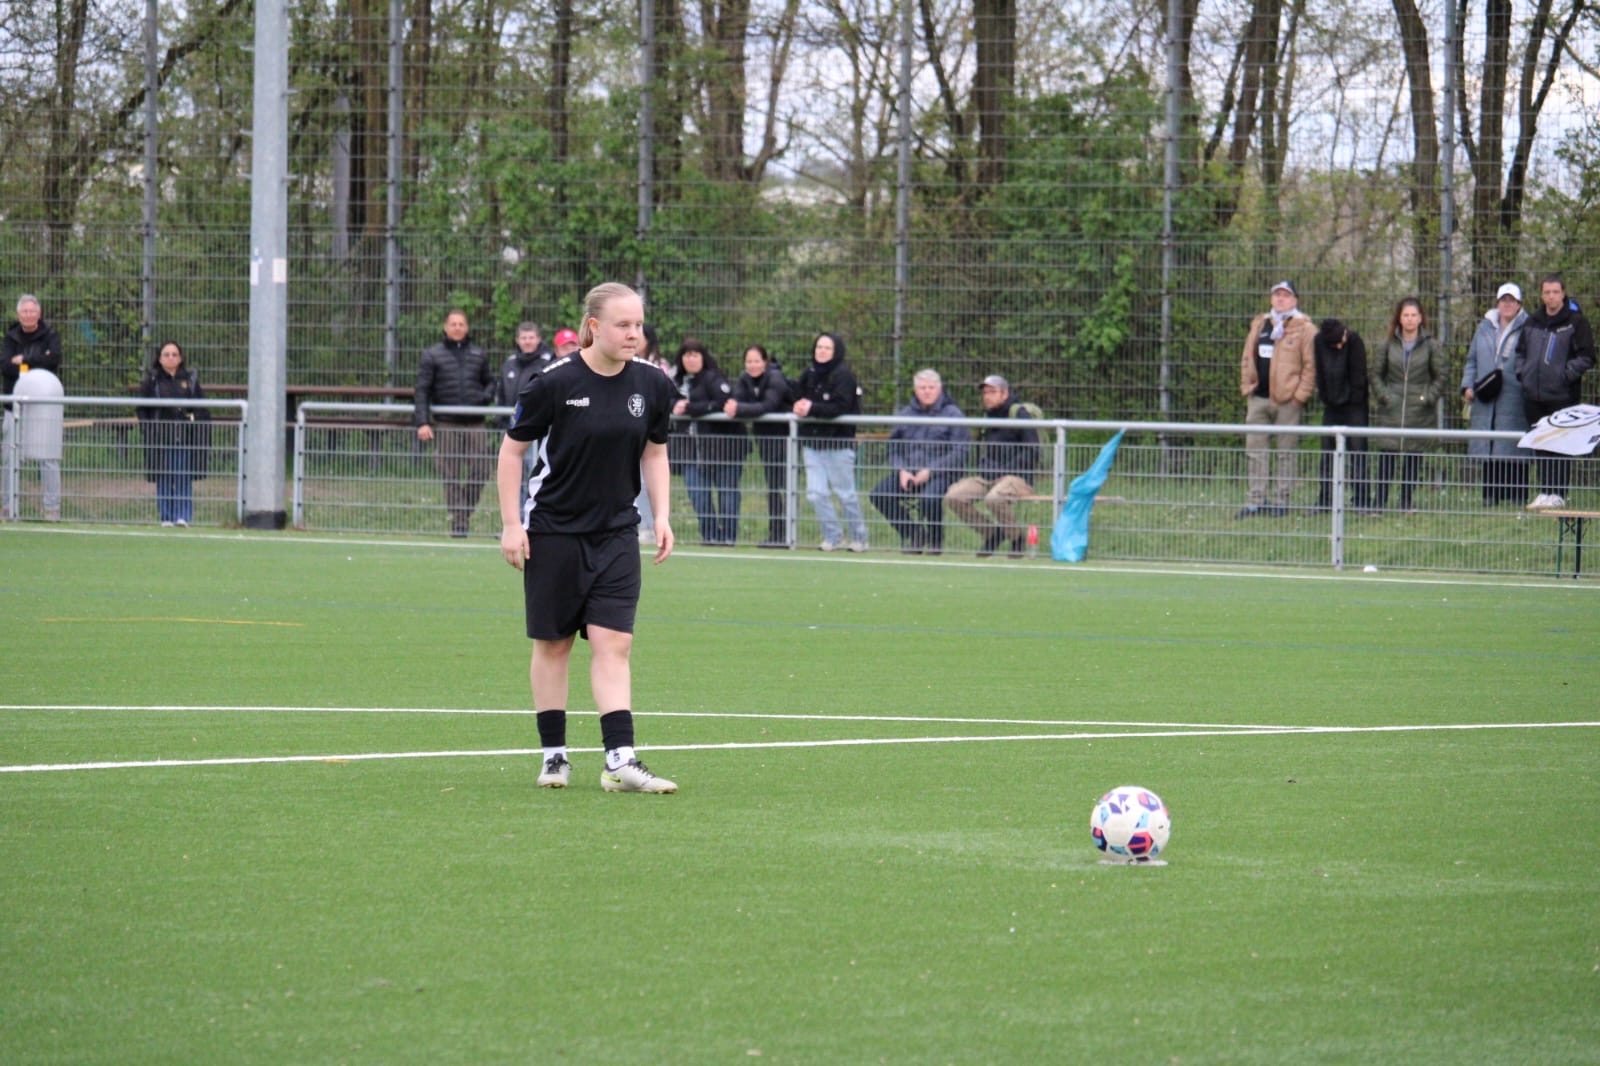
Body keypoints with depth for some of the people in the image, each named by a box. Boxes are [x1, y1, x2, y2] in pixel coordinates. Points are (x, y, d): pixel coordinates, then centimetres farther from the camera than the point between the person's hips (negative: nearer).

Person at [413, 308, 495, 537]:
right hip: (446, 426, -2)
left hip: (474, 424, 2)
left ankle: (467, 509, 15)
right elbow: (422, 390, 0)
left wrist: (485, 397, 0)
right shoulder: (432, 356, 4)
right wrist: (422, 422, -10)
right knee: (451, 476, -3)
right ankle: (458, 520, 0)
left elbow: (490, 381, 24)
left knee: (481, 470, -4)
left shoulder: (478, 355, 13)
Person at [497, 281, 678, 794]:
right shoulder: (554, 384, -14)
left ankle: (620, 761, -13)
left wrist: (662, 516, 4)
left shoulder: (652, 385, -1)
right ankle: (554, 755, 17)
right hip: (553, 533, -3)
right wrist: (511, 524, -8)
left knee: (614, 642, -7)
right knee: (552, 644, 6)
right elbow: (512, 449, -4)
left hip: (616, 533, 3)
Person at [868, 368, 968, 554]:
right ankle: (914, 536, 0)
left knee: (929, 498, -37)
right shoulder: (905, 414, 15)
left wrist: (930, 471, -16)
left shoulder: (952, 414, 0)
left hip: (941, 474, -5)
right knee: (879, 494, -19)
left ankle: (935, 541, -5)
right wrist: (902, 471, -5)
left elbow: (959, 453, -7)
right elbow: (894, 448, 16)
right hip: (908, 472, 5)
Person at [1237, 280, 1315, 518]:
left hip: (1287, 400, -5)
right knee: (1254, 450, 4)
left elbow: (1310, 365, -6)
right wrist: (1246, 387, 7)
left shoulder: (1304, 328, -2)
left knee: (1285, 451, 2)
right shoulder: (1259, 325, 15)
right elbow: (1247, 358, 17)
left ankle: (1281, 500, 7)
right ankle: (1256, 500, 8)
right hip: (1259, 398, 6)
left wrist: (1300, 394, -12)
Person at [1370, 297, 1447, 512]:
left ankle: (1407, 501, 10)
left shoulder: (1431, 346, 3)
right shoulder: (1388, 345, 5)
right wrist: (1382, 395, -3)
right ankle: (1379, 500, -1)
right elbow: (1375, 374, 11)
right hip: (1391, 410, 0)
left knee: (1413, 457, 1)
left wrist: (1429, 397, -6)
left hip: (1418, 411, 0)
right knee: (1386, 455, -5)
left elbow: (1440, 376, 6)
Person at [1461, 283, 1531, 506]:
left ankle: (1516, 496, -3)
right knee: (1487, 451, 5)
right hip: (1486, 403, 5)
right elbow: (1472, 360, 21)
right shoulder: (1485, 328, 16)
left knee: (1514, 452, -6)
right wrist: (1468, 385, 8)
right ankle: (1490, 495, 11)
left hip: (1514, 402, -5)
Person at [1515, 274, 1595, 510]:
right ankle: (1546, 490, 15)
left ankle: (1559, 493, -3)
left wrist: (1566, 374, -13)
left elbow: (1586, 356, -6)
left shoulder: (1576, 322, -4)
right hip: (1533, 396, 6)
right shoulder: (1532, 321, 13)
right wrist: (1522, 373, 9)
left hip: (1562, 396, -6)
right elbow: (1521, 350, 24)